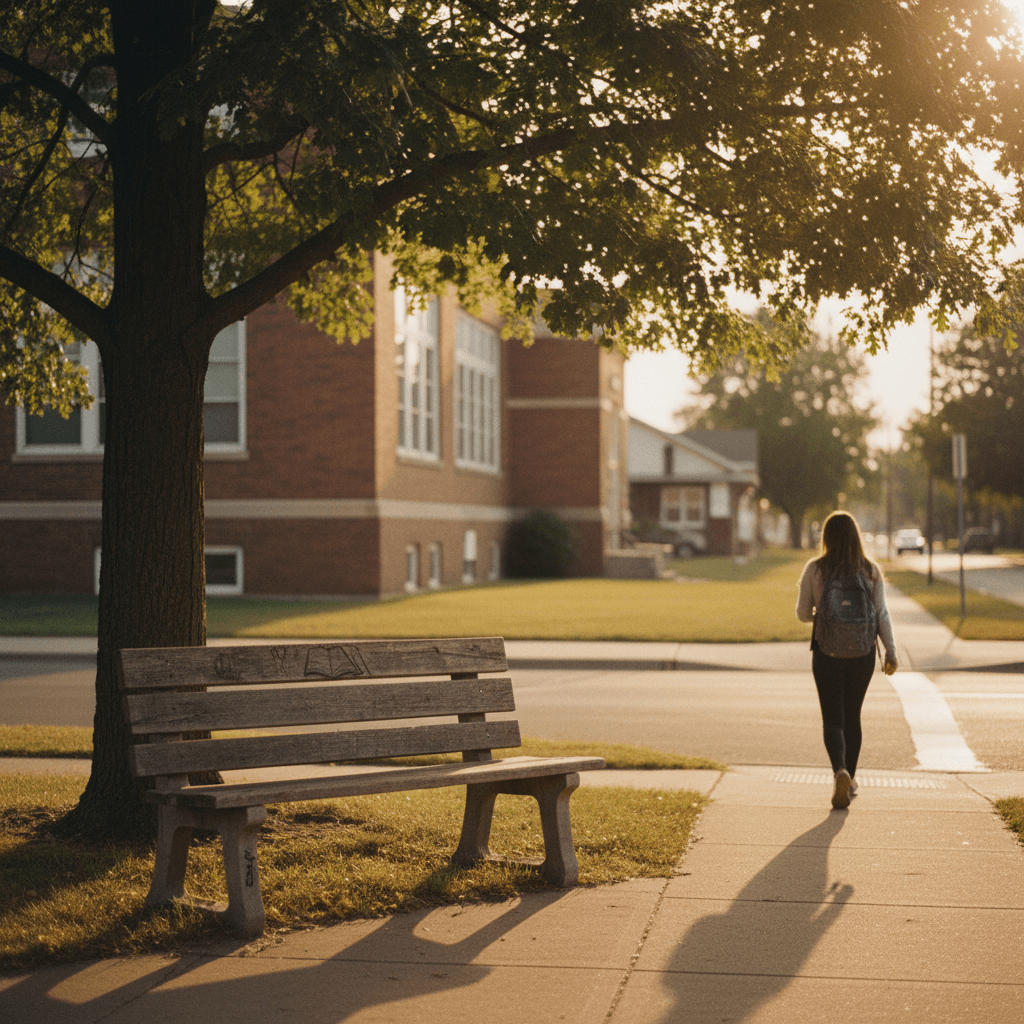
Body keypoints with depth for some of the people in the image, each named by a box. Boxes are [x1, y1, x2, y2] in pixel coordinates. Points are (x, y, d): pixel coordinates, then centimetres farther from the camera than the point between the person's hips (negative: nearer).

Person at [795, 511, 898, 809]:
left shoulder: (814, 569, -7)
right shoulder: (871, 571, -3)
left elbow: (803, 613, -1)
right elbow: (881, 615, -5)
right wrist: (891, 652, -1)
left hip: (827, 652, -2)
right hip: (862, 651, 2)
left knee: (832, 719, 2)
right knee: (852, 715, 18)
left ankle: (840, 771, -23)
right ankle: (850, 778, 27)